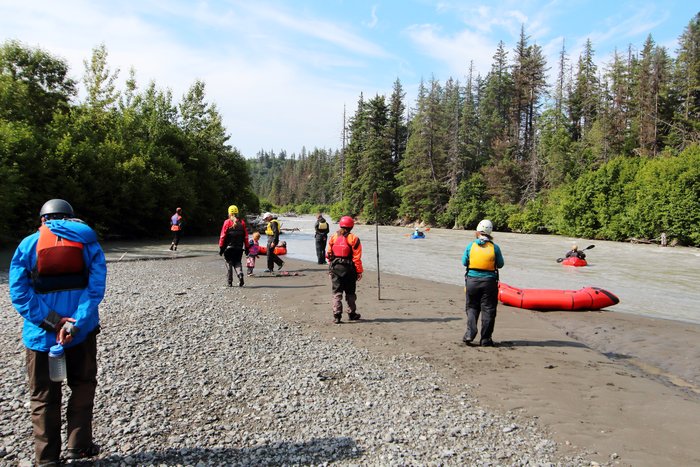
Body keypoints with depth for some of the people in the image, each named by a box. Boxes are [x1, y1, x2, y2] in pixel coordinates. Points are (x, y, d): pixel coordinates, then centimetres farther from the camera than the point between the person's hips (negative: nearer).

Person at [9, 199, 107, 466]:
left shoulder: (28, 244, 0)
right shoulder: (88, 241, 2)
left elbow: (19, 292, -10)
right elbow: (96, 287, -11)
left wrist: (52, 321, -14)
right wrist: (75, 323, -17)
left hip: (41, 333, 0)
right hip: (82, 330, 1)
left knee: (43, 396, 13)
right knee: (83, 385, 20)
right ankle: (78, 445, 22)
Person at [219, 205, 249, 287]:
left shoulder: (227, 222, -6)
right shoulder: (242, 222, 3)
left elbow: (223, 236, -8)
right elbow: (246, 236, 4)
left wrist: (221, 247, -3)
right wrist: (246, 247, 9)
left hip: (229, 247, -2)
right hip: (239, 247, 3)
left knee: (229, 264, 7)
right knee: (237, 262, 15)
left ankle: (229, 282, 9)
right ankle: (240, 275, -11)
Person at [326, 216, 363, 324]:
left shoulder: (333, 237, 1)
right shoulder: (353, 239, -9)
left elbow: (329, 254, 6)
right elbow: (357, 257, -10)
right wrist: (359, 271, -4)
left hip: (335, 267, 2)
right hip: (348, 268, -2)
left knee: (336, 292, 5)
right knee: (350, 292, 14)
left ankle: (337, 315, -3)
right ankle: (352, 314, 24)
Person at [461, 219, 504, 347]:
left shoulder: (470, 245, -2)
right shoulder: (494, 247, -5)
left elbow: (464, 262, 4)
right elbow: (500, 264, 4)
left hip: (472, 280, 1)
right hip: (489, 281, -1)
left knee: (472, 307, 15)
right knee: (488, 310, 7)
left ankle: (470, 333, -1)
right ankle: (485, 339, 10)